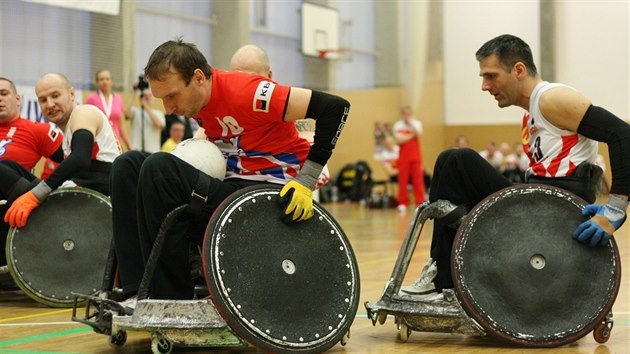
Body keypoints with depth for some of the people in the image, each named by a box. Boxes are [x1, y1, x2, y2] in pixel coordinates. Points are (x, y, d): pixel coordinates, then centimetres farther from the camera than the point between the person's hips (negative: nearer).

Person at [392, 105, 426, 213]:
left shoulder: (417, 123, 8)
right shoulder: (397, 125, 1)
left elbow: (419, 134, -12)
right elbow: (399, 140, -12)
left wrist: (411, 123, -10)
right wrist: (412, 135, -8)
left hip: (416, 156, 2)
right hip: (403, 157, -1)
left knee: (418, 180, -3)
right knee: (403, 181, -3)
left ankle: (420, 203, 1)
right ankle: (403, 203, 4)